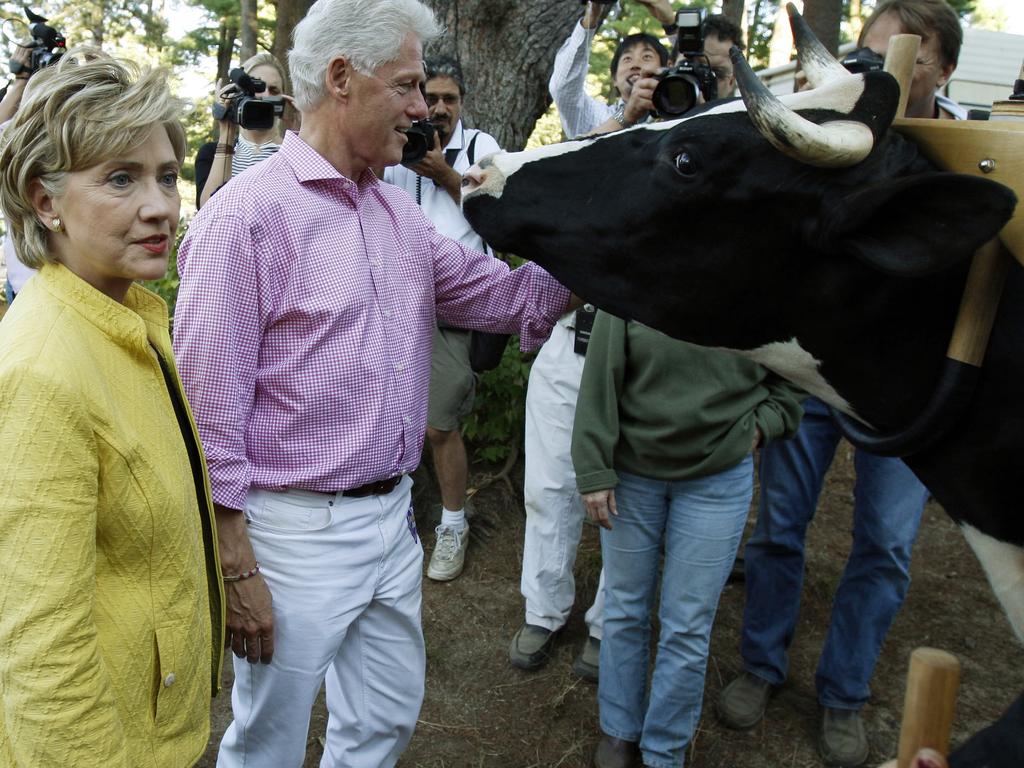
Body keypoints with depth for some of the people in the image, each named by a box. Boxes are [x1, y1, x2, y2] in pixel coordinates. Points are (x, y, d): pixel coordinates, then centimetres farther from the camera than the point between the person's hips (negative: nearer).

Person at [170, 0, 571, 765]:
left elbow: (499, 294, 11)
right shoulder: (246, 214, -16)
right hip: (297, 531, -7)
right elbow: (209, 412, -16)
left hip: (393, 516, 7)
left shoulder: (399, 211, 7)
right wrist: (235, 568, -15)